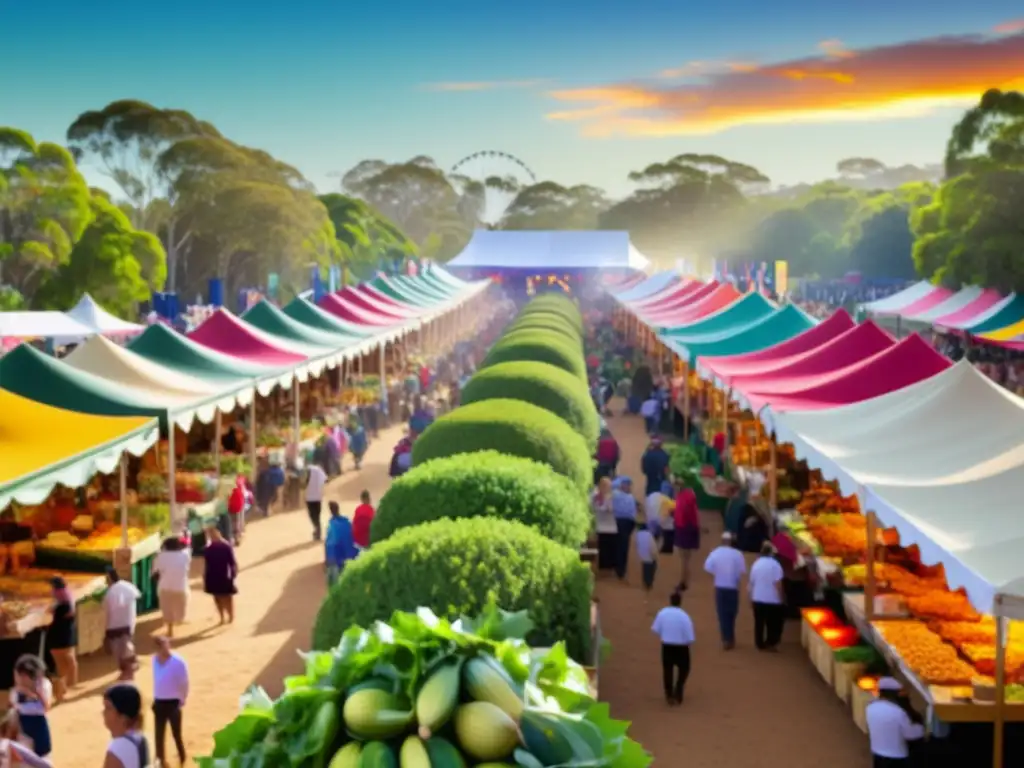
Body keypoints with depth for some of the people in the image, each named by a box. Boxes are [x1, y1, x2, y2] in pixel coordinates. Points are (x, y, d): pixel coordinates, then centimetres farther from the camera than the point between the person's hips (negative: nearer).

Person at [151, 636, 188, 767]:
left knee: (176, 734, 5)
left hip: (173, 703, -5)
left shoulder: (178, 662, -17)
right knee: (158, 734, 10)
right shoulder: (155, 660, 0)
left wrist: (181, 701, -9)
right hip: (159, 702, 5)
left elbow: (184, 683, -10)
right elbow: (156, 680, 11)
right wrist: (155, 698, 12)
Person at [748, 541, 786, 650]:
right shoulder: (774, 565, -13)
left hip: (757, 599, 4)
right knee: (773, 623, 8)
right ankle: (771, 643, 7)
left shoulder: (756, 564, 4)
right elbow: (778, 583, -16)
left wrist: (751, 596, 19)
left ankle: (760, 644, 12)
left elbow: (751, 582, 9)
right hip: (772, 600, -4)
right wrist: (781, 597, -8)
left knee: (759, 623, 9)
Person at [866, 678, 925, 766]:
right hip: (896, 756, -6)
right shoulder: (898, 712, -25)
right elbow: (910, 733, -14)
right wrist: (921, 728, 5)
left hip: (877, 752, 6)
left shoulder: (870, 708, -6)